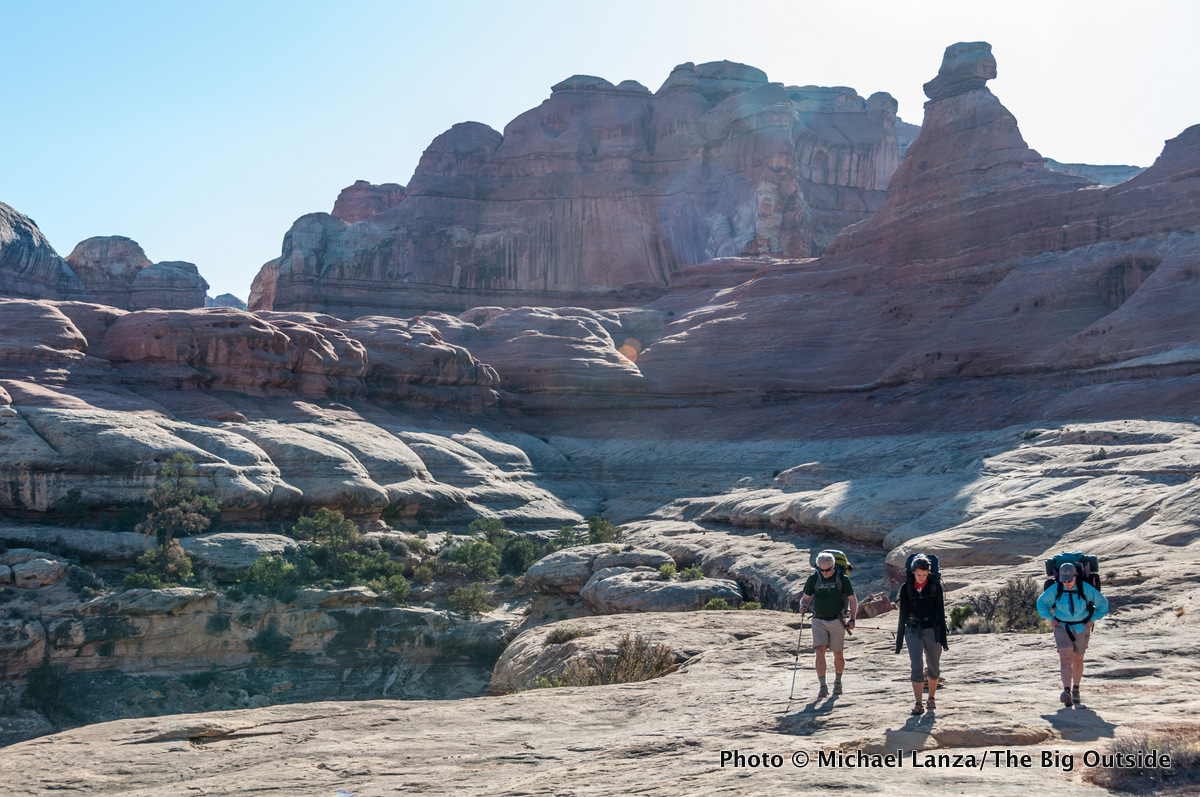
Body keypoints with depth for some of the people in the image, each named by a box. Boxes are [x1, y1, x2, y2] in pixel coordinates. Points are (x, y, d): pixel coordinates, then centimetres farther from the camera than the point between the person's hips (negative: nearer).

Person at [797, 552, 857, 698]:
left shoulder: (842, 579, -3)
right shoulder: (813, 579, 1)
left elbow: (852, 600, 3)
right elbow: (806, 598, 9)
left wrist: (852, 619, -7)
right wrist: (803, 606, -14)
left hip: (837, 620, -1)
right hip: (819, 620, 1)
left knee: (838, 654, 7)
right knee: (820, 651, -12)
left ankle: (838, 682, 31)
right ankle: (823, 687, -11)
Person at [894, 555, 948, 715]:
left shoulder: (935, 585, -4)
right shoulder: (906, 587, 0)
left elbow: (940, 612, -3)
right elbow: (903, 614, 4)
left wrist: (943, 638, -6)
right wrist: (899, 639, 5)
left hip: (932, 631, 0)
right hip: (913, 631, 0)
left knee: (934, 667, 11)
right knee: (916, 667, -11)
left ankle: (931, 698, 32)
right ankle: (918, 704, -10)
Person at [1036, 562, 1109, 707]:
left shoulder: (1086, 589, -13)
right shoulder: (1055, 589, -11)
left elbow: (1103, 603, 2)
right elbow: (1041, 602, 7)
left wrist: (1093, 619, -2)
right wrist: (1050, 619, 0)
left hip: (1081, 628, 1)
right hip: (1062, 628, -1)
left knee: (1078, 660, 13)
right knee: (1065, 658, -17)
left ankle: (1076, 689, 33)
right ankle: (1067, 691, -30)